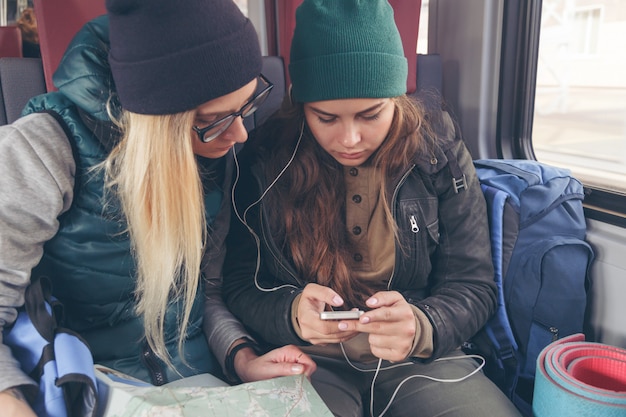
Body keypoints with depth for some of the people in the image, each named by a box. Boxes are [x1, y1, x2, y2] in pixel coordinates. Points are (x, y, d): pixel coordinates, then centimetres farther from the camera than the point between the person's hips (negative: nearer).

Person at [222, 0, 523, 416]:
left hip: (421, 359, 1)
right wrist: (292, 313, -26)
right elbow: (241, 286, -4)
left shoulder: (439, 151, -9)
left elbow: (473, 287, -6)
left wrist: (421, 328, -27)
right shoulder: (265, 161, -10)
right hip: (312, 361, 0)